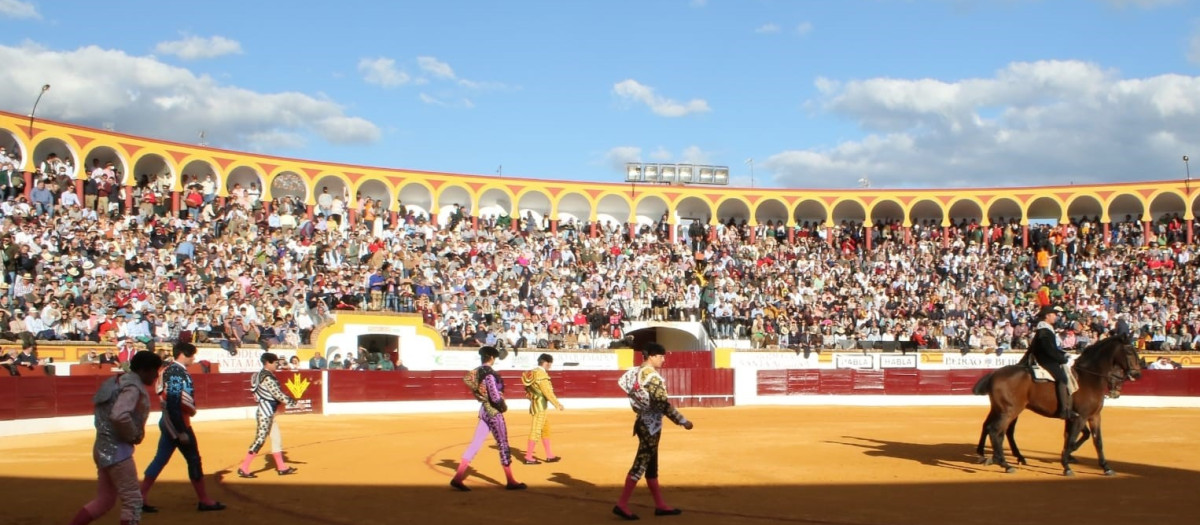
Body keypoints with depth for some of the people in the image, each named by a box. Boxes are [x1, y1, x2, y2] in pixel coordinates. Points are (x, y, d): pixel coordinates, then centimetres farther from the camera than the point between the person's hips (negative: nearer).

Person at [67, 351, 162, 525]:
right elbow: (120, 415, -31)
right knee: (132, 500, -3)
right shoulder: (133, 386, -16)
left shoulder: (120, 381, 15)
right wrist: (134, 436, -16)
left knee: (104, 500, 17)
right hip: (116, 449, -10)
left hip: (105, 447, 10)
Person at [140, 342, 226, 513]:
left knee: (160, 459, 12)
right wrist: (181, 431, -23)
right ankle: (204, 501, 10)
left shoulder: (170, 370, 11)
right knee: (194, 460, 1)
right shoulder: (177, 373, -19)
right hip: (177, 422, -9)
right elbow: (173, 404, -25)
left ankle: (141, 498, 12)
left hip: (168, 422, 9)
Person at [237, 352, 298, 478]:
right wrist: (294, 403, -16)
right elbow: (279, 395, -21)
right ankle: (243, 469, -3)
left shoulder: (263, 375, 12)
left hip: (268, 413, 10)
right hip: (265, 413, -10)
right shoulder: (268, 378, -17)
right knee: (260, 439, -7)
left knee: (276, 437, 13)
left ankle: (281, 467, 19)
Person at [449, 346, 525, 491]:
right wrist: (504, 406, -6)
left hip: (483, 410, 8)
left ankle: (458, 478, 7)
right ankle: (511, 482, 11)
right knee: (503, 445, 2)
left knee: (475, 444, 10)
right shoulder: (489, 374, -19)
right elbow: (495, 397, -24)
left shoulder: (477, 372, 6)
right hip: (494, 412, -8)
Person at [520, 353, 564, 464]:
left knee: (545, 429, 16)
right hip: (540, 405, -10)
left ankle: (549, 455, 22)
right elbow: (547, 391, -19)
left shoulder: (532, 372, 12)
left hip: (535, 404, 10)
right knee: (536, 430, -5)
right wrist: (557, 404, -11)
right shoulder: (541, 373, -17)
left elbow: (528, 390, 16)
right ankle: (528, 457, -2)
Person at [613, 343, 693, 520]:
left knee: (651, 465, 13)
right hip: (651, 425, -10)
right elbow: (663, 404, -22)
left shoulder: (637, 372, 9)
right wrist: (683, 421, -16)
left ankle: (660, 505, 20)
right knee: (641, 464, -6)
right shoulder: (652, 376, -19)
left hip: (644, 422, 10)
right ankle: (622, 504, -5)